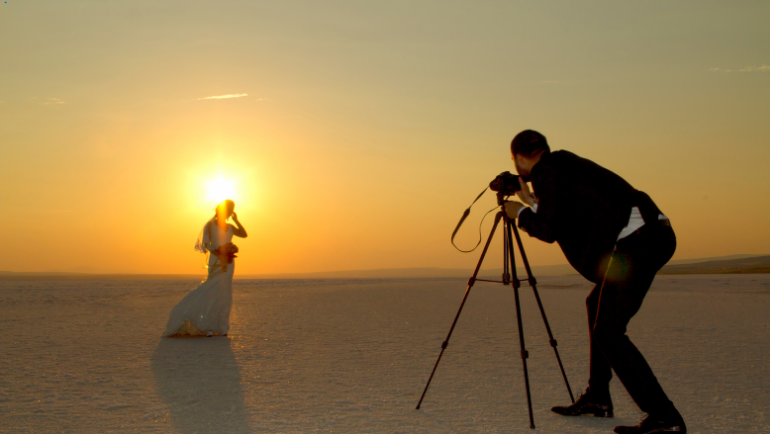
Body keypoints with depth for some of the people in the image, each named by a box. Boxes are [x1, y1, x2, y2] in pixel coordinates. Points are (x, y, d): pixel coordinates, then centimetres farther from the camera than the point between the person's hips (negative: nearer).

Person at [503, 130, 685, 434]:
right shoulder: (565, 164, 25)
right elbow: (562, 222, 29)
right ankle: (597, 398, 29)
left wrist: (520, 214, 9)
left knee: (607, 331, -7)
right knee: (598, 305, 23)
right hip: (654, 236, 10)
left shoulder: (547, 171, -3)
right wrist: (532, 203, 28)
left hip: (637, 240, -10)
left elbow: (548, 231, -7)